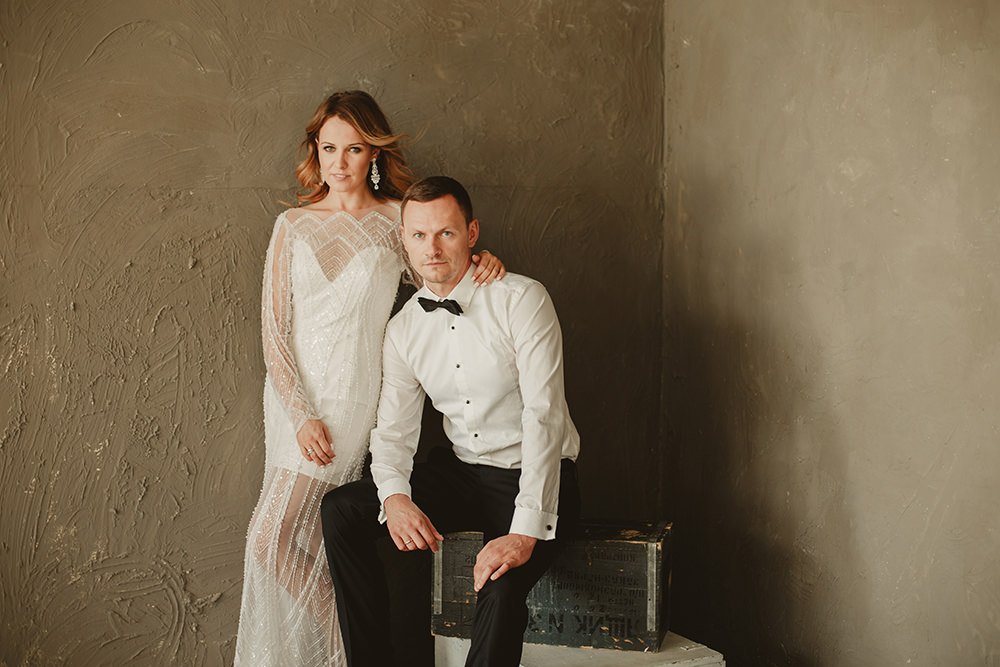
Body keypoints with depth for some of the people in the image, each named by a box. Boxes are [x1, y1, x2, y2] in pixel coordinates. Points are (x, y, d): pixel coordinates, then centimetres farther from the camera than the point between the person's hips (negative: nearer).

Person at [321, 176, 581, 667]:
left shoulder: (522, 301, -15)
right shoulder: (403, 329, 3)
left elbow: (543, 417, -23)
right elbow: (394, 429, 3)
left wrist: (526, 531, -32)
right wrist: (394, 496, -21)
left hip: (535, 477, -6)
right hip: (460, 472, 6)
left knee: (503, 581, -34)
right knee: (340, 511, -9)